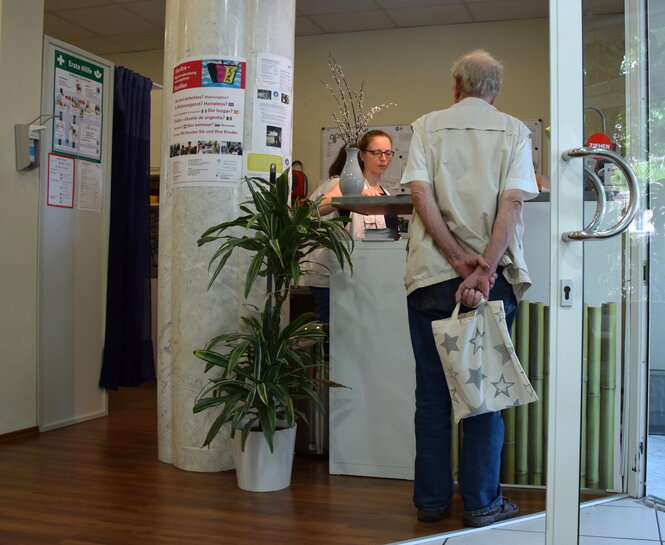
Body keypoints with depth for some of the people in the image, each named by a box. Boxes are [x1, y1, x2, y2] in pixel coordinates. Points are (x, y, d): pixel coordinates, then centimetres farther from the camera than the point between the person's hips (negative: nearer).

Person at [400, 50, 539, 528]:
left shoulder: (428, 126, 8)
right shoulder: (514, 131, 7)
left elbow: (421, 193, -6)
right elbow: (512, 203, -7)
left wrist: (459, 260, -9)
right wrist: (483, 268, -14)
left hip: (431, 274, 1)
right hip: (493, 277, 0)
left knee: (432, 392, 8)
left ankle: (431, 500, 15)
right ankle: (481, 502, 12)